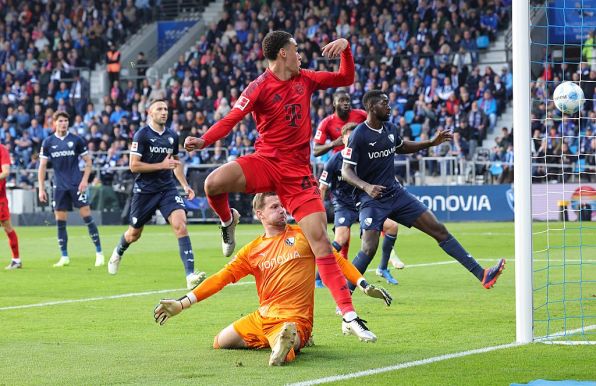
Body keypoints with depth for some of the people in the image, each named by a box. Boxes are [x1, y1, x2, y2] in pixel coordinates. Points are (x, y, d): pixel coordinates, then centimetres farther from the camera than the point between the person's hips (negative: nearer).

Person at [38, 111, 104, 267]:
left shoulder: (76, 140, 0)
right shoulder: (48, 142, 5)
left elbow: (88, 161, 4)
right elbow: (42, 166, 8)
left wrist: (85, 180, -7)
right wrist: (41, 189, 2)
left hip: (77, 184, -2)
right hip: (60, 186, 2)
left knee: (87, 216, -8)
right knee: (60, 221, 3)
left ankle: (99, 253, -2)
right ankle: (64, 257, 11)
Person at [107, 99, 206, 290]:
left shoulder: (172, 136, 6)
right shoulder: (141, 135, -10)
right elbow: (134, 165, -15)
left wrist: (185, 185, 11)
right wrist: (162, 165, -20)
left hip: (168, 189, 3)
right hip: (144, 189, -3)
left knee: (180, 224, -20)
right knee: (134, 233, 13)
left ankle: (190, 275, -25)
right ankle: (118, 253, 50)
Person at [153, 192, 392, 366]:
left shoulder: (303, 234, 8)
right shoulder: (253, 250, 19)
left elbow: (335, 259, 6)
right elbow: (222, 278, 18)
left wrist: (364, 285, -10)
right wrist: (181, 304, 12)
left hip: (293, 318, -9)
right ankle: (288, 340, 20)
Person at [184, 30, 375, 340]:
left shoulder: (304, 79, 12)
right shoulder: (260, 87, -5)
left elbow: (345, 79, 24)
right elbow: (230, 120, -12)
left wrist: (345, 48, 5)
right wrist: (203, 141, -30)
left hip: (298, 172, 3)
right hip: (266, 162, -3)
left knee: (320, 240, -8)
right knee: (213, 184, -31)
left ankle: (348, 313, -5)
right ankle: (228, 221, 6)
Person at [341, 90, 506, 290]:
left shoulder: (390, 129, 7)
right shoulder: (359, 135, -14)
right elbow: (346, 171, -15)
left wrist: (431, 143, 21)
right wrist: (366, 186, -32)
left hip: (396, 193, 6)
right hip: (372, 199, -6)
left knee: (439, 230, 1)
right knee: (369, 249, -21)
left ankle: (481, 274, 2)